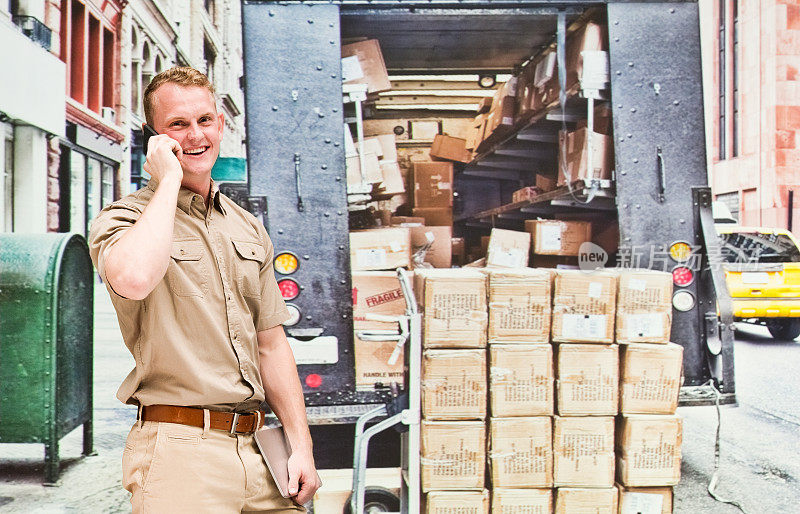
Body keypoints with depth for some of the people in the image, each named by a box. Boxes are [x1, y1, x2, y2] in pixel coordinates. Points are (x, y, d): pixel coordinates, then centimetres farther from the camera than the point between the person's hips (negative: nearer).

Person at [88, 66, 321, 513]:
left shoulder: (250, 229, 14)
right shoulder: (122, 219, -3)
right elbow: (134, 279, -29)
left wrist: (302, 446, 8)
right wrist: (168, 180, -15)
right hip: (180, 447, -5)